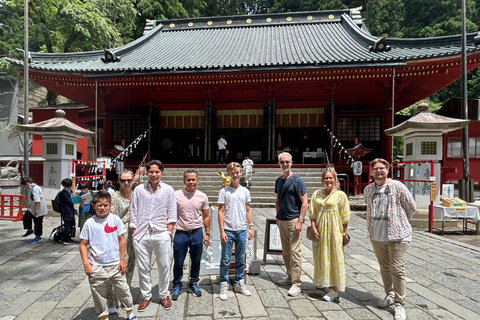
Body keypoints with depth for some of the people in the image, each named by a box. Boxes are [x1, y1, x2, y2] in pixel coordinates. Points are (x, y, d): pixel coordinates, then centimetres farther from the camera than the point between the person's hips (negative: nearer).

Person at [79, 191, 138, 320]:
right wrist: (86, 263, -8)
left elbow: (121, 240, 2)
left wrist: (122, 260, 2)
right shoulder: (89, 223, -5)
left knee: (123, 289, 11)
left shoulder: (115, 219, -4)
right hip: (96, 267, 0)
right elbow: (83, 244, 0)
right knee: (99, 295, 12)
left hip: (115, 264, 1)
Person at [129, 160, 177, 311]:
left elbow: (172, 214, 3)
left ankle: (164, 295, 29)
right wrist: (134, 233, 2)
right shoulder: (139, 189, 4)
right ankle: (146, 296, 31)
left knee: (164, 266, 9)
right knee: (143, 267, 12)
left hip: (161, 234, -1)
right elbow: (133, 213, 6)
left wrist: (168, 233, -3)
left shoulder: (168, 190, 1)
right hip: (141, 235, 1)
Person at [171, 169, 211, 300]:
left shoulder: (202, 196, 0)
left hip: (197, 233, 2)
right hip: (181, 234, -2)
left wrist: (207, 234, 7)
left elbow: (206, 216, 9)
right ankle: (177, 285, 30)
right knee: (178, 262, 8)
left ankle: (193, 283, 35)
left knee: (196, 261, 14)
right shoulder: (176, 195, -6)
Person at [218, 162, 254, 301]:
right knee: (225, 260, 5)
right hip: (228, 230, -3)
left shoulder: (245, 191, 7)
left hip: (242, 230, 4)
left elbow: (248, 210, 12)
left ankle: (239, 284, 29)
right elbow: (220, 211, -5)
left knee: (241, 259, 14)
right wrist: (222, 231, -10)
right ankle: (224, 286, 19)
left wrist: (251, 228, 7)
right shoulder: (224, 191, -4)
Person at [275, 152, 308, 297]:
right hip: (282, 221, 7)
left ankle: (296, 284, 5)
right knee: (285, 252, 15)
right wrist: (278, 216, 15)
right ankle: (290, 277, 30)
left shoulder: (297, 180, -9)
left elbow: (304, 203, -12)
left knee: (295, 252, -4)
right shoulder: (278, 180, 10)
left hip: (294, 220, -7)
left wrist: (300, 221, -17)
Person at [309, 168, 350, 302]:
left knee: (334, 257, 0)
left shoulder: (340, 195, -4)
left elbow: (345, 216, -3)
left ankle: (334, 289, 7)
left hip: (334, 230, -4)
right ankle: (323, 281, 32)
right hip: (320, 230, 4)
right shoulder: (316, 194, 6)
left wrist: (344, 233, -4)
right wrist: (313, 227, -5)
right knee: (321, 256, 12)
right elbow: (312, 213, 5)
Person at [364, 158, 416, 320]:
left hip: (397, 235, -4)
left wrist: (400, 224, 7)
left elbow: (412, 207, 0)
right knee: (384, 268, 17)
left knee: (397, 270, 0)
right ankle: (389, 295, 35)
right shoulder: (368, 190, 5)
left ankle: (399, 304, 14)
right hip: (376, 236, 5)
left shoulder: (397, 186, -9)